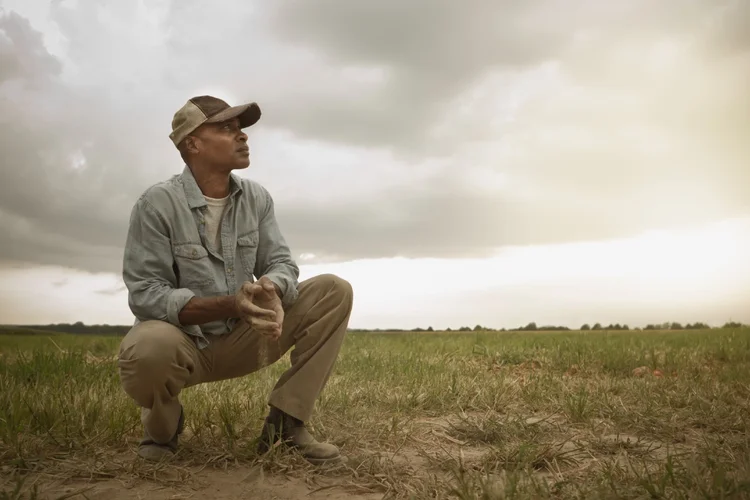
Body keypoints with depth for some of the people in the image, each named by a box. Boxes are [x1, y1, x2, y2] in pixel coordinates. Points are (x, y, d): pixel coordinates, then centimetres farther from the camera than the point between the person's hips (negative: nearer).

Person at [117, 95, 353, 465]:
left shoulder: (257, 198, -1)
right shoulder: (157, 203, -16)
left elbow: (280, 263, -3)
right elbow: (145, 295, -20)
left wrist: (272, 292, -29)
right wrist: (231, 304, -33)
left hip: (242, 339, 5)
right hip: (182, 343, -4)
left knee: (334, 291, -11)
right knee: (147, 349, -40)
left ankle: (285, 418, -7)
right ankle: (163, 423, -1)